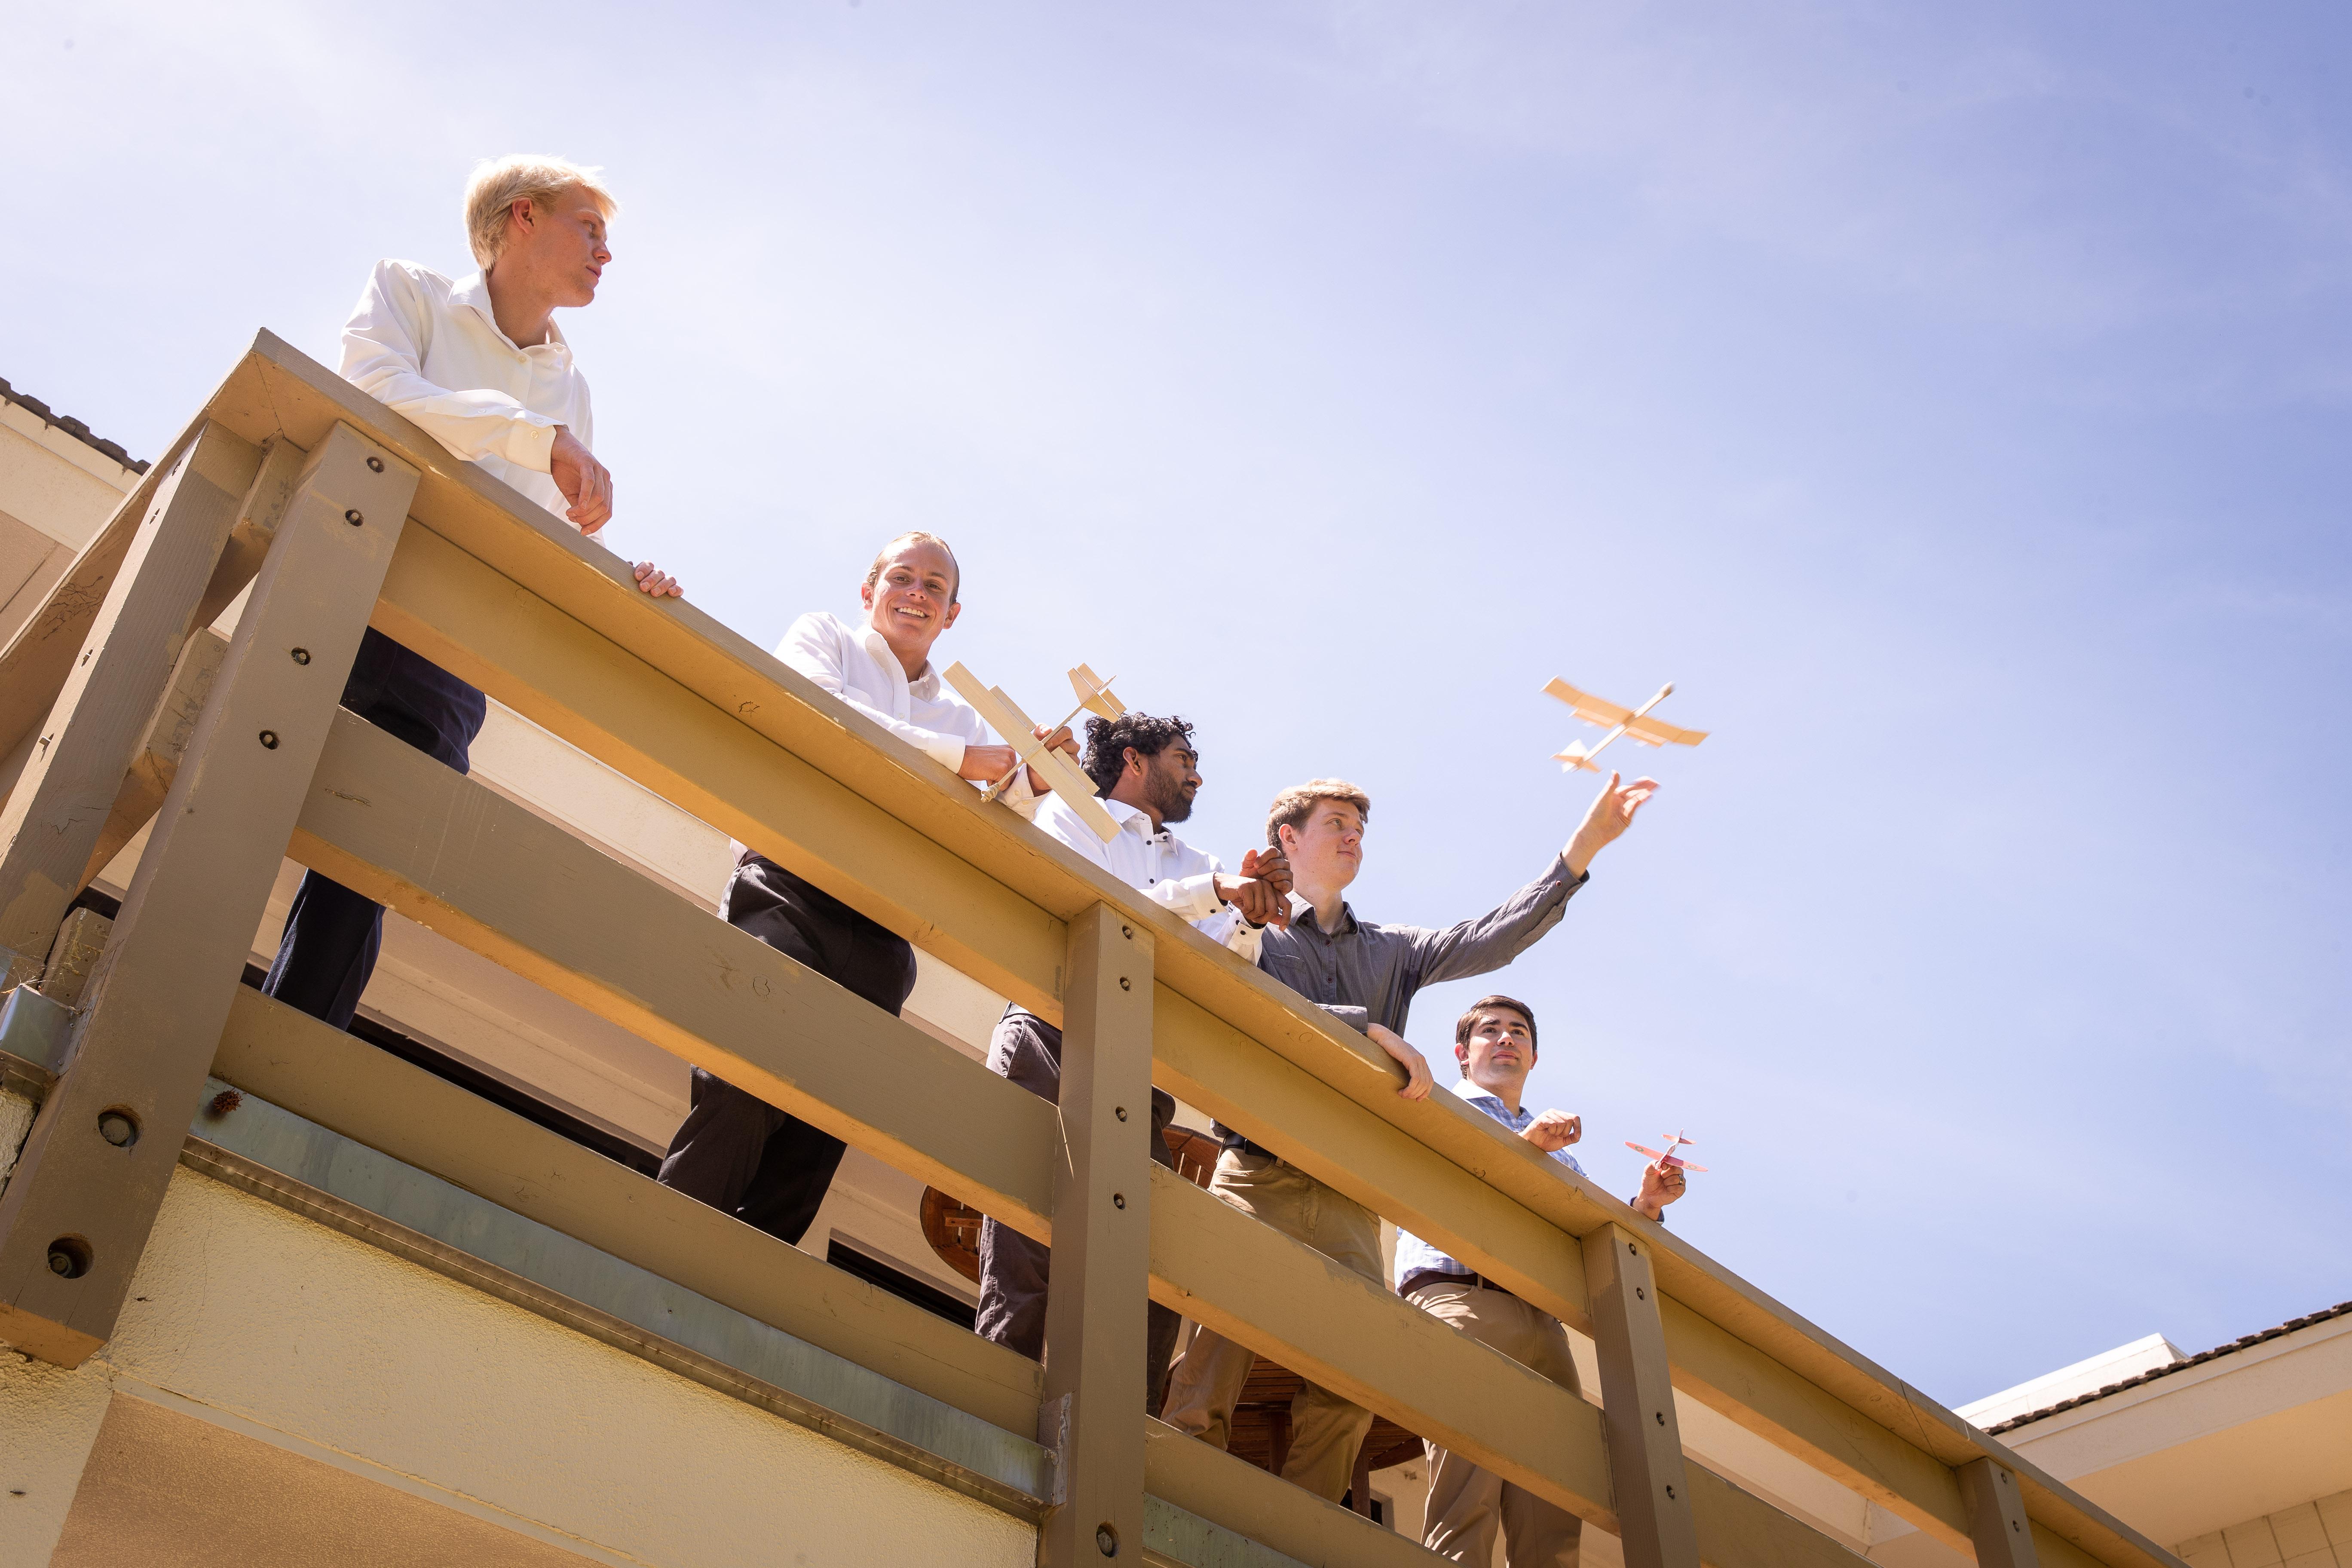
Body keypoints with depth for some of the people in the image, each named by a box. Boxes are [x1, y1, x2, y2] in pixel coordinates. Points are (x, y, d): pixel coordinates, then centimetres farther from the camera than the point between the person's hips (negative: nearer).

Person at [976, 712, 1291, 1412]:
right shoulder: (1068, 814, 14)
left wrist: (1252, 914, -6)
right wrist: (1214, 891, -10)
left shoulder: (1197, 863, 27)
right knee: (1028, 1247, -12)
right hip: (1051, 1040, -4)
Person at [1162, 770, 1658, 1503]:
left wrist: (1583, 846, 4)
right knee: (1211, 1372, -14)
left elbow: (1491, 940, 12)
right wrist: (1370, 1027, -15)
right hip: (1258, 1178, -4)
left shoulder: (1392, 950, 26)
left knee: (1348, 1393, -6)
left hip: (1350, 1199, 4)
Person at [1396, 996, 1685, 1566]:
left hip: (1543, 1321, 5)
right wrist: (1523, 1144, -12)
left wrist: (1645, 1205, 7)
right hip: (1459, 1297, -5)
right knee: (1468, 1502, -20)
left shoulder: (1559, 1149, 36)